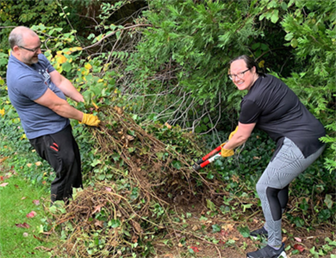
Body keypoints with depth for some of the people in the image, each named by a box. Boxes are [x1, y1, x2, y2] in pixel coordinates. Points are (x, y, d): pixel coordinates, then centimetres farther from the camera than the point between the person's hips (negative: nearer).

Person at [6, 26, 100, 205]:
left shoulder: (37, 58, -3)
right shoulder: (23, 78, -32)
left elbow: (60, 81, -2)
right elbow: (57, 105, -26)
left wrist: (85, 102, -11)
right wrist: (85, 118, -17)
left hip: (59, 126, 10)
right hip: (46, 134, -10)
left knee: (74, 159, 23)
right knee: (67, 169, 3)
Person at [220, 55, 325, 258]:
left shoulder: (253, 100, -20)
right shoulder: (268, 80, 8)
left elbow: (242, 137, -6)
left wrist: (226, 148, 12)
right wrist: (239, 128, 29)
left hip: (301, 145, -10)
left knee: (266, 188, 0)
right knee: (278, 181, 23)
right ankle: (271, 228, 41)